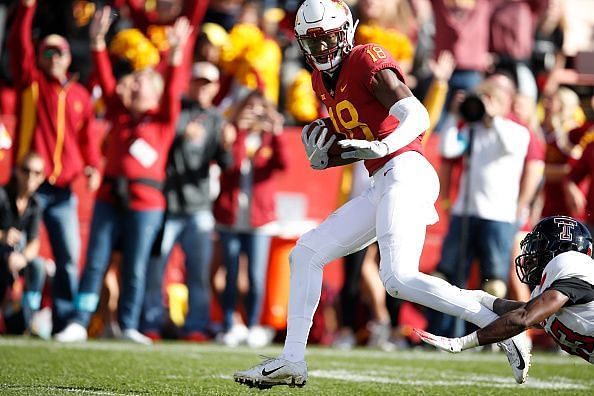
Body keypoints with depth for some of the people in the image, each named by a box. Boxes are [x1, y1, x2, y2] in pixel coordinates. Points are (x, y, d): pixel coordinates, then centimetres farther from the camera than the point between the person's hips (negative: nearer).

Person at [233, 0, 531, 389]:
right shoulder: (324, 80, 18)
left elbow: (418, 116, -20)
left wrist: (382, 146, -36)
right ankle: (292, 361, 13)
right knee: (307, 252, 11)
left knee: (399, 278, -23)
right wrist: (321, 159, 4)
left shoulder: (368, 62, -8)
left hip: (405, 171, -10)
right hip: (382, 185, 10)